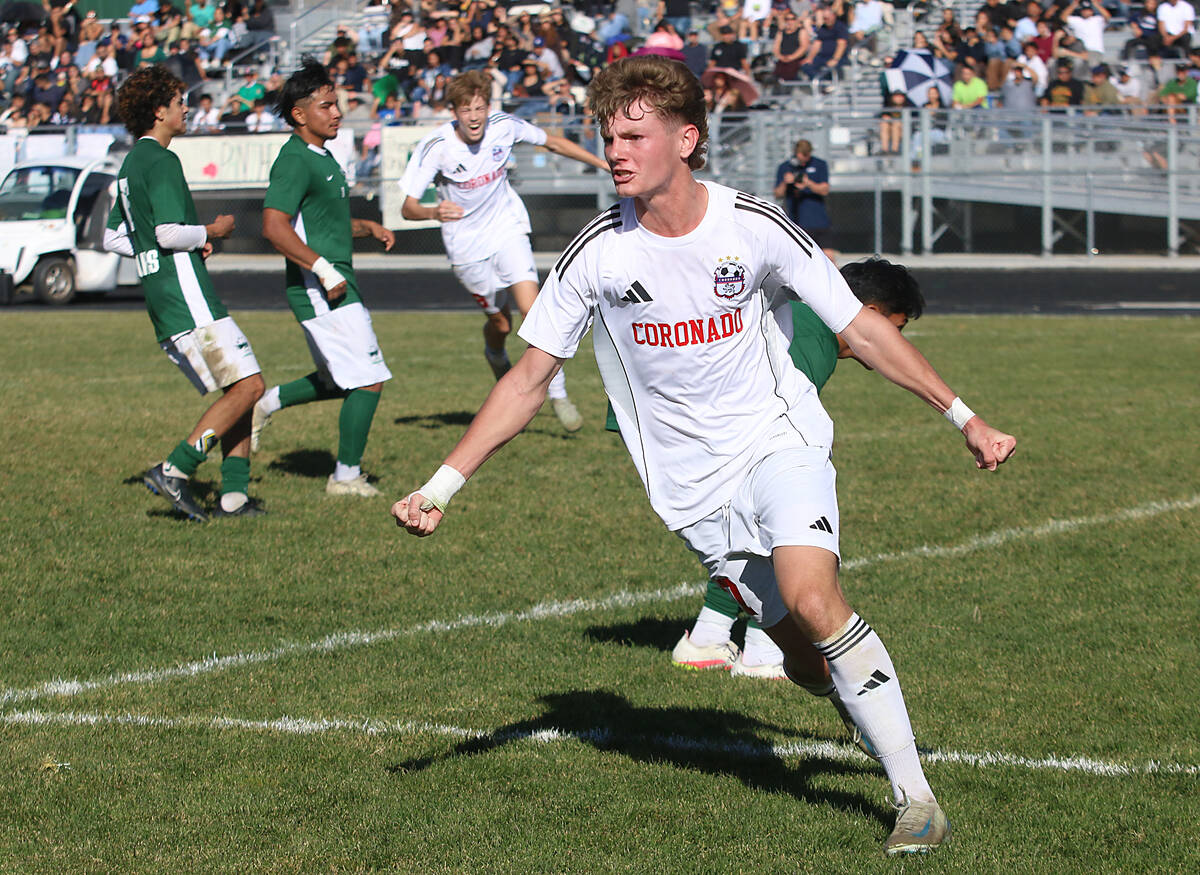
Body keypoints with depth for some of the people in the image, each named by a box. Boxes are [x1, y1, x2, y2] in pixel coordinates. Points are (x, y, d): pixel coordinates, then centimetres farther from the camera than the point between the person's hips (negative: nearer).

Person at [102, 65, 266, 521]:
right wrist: (211, 231, -3)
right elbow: (170, 231, -22)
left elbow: (112, 238, 25)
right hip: (186, 296, -10)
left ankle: (234, 493, 3)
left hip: (162, 300, 10)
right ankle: (174, 471, -15)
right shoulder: (161, 162, -11)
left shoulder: (131, 164, 19)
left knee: (239, 389, 10)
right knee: (247, 385, -11)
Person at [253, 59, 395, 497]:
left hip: (336, 287, 10)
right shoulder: (295, 161, -16)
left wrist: (368, 228, 13)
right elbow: (275, 226, -26)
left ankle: (268, 403, 29)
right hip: (319, 292, -10)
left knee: (339, 381, 18)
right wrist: (324, 270, -24)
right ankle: (347, 476, 0)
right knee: (369, 379, -8)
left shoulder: (321, 156, 16)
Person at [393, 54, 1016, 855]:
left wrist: (965, 418, -1)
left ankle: (916, 794, -17)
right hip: (693, 483, 2)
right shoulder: (598, 254, -8)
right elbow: (530, 378, -1)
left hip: (779, 441, -2)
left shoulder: (755, 228, -11)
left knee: (813, 601, -25)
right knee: (804, 655, -5)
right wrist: (442, 487, -7)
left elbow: (863, 329, -1)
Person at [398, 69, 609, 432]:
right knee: (500, 323, 7)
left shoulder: (504, 127, -15)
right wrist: (434, 212, -43)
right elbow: (408, 207, -20)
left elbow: (553, 142, 4)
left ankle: (557, 394, -7)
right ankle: (496, 358, 44)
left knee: (531, 308, -17)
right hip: (467, 244, -1)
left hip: (507, 229, 1)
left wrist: (606, 164, 5)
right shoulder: (435, 147, -21)